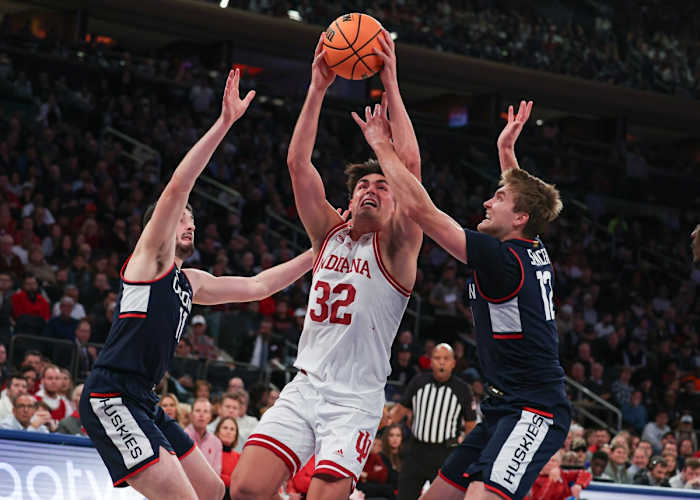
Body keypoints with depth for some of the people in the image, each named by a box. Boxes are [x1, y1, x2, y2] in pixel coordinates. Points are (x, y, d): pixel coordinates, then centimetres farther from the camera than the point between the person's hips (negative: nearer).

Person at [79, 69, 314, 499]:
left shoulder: (190, 282, 22)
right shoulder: (151, 254, 0)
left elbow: (256, 287, 28)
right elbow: (177, 187, -13)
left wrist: (319, 254, 23)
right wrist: (225, 122, -17)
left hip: (143, 404, 10)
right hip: (111, 398, -10)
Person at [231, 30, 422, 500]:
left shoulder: (396, 245, 0)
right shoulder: (329, 233, 13)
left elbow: (411, 167, -14)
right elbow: (298, 162, 4)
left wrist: (391, 86, -14)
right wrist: (317, 89, -4)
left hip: (356, 400, -4)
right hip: (304, 387, 4)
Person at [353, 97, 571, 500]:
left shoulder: (501, 259, -15)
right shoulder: (534, 253, 10)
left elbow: (420, 208, -15)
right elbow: (523, 195, 35)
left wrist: (382, 146, -7)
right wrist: (507, 148, 40)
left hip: (534, 411, -10)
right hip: (507, 407, 10)